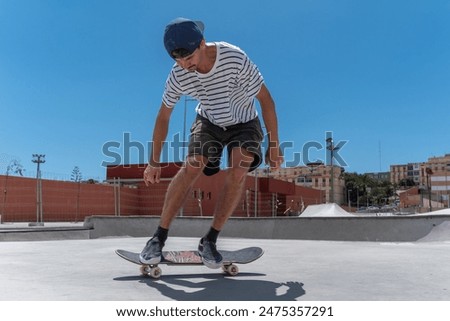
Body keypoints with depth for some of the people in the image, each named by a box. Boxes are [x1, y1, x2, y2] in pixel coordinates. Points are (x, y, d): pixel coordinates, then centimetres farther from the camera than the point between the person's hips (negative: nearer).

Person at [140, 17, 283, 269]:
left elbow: (266, 100, -20)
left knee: (239, 170, -28)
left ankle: (210, 240, -15)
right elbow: (164, 117, -6)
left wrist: (274, 146, -16)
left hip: (243, 123, -1)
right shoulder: (178, 76, -21)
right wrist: (154, 162, -2)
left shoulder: (235, 59, -31)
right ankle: (159, 237, -12)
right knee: (192, 166, -24)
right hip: (209, 122, 1)